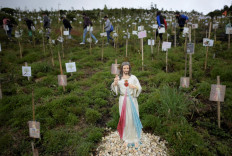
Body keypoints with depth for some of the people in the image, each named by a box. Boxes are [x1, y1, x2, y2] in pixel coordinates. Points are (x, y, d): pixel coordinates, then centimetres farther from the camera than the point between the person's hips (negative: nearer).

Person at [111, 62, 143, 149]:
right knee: (125, 119, 7)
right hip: (123, 100, 1)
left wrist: (134, 87, -21)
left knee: (133, 119, 2)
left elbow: (140, 88, 0)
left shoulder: (133, 77, 1)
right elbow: (115, 89, 0)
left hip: (132, 100, -1)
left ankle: (135, 139, 18)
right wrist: (115, 83, -20)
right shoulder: (119, 78, 4)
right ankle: (127, 139, 23)